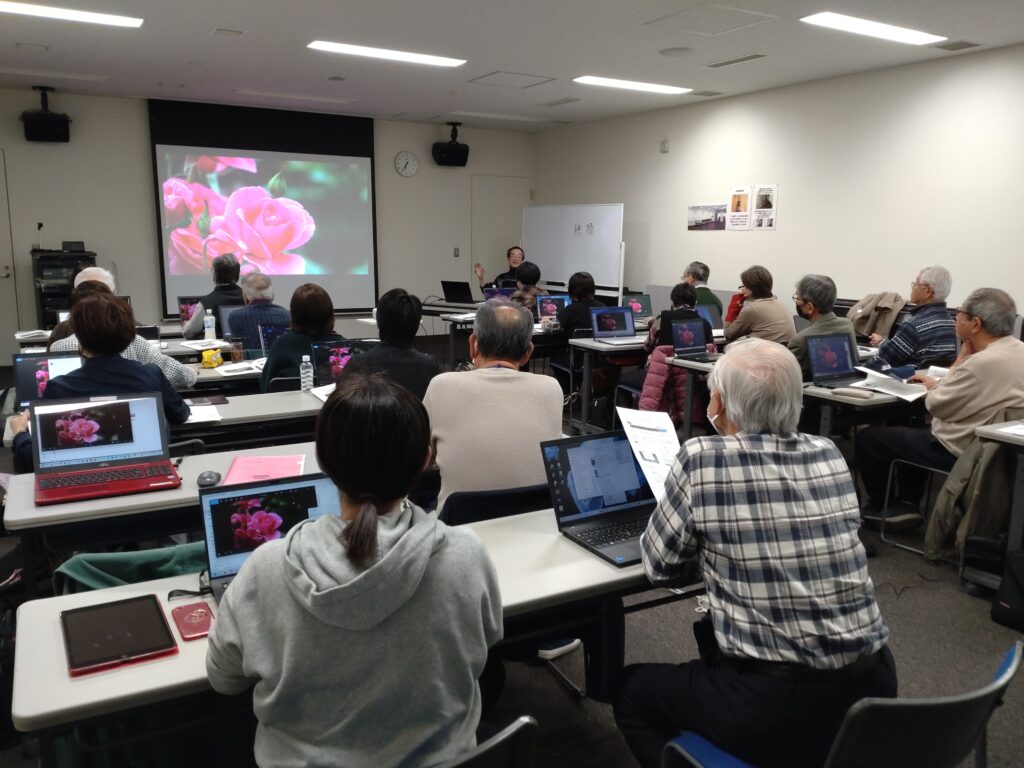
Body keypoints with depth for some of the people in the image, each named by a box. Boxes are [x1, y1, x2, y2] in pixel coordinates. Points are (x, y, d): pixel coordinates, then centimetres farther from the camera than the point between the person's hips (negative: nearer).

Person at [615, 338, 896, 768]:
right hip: (871, 687, 6)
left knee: (632, 691, 19)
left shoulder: (701, 459, -14)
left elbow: (658, 566, -3)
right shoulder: (830, 456, 2)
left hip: (777, 705, -6)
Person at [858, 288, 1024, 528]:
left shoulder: (983, 363, -30)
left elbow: (936, 405, -20)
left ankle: (879, 507, 24)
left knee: (868, 437, 4)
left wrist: (934, 386, -5)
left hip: (959, 450, -10)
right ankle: (907, 505, 25)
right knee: (912, 431, 31)